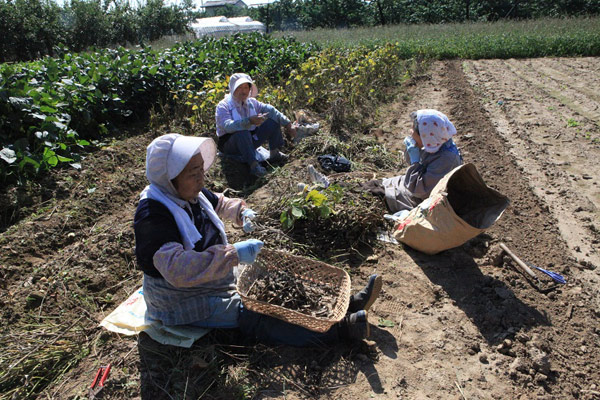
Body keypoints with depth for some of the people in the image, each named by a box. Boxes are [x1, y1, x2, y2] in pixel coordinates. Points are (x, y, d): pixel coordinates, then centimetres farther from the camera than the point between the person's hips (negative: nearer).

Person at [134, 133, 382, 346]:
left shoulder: (190, 193, -2)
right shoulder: (153, 215, -28)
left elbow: (217, 202, 20)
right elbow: (176, 269, -39)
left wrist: (240, 211, -1)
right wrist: (233, 254, -41)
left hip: (217, 276, 9)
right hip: (182, 302, -8)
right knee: (251, 315, -24)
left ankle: (347, 304, -5)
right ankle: (340, 328, -29)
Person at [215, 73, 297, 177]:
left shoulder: (251, 102, 4)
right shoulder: (223, 106, -15)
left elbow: (270, 110, 2)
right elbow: (228, 126, -33)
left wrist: (288, 124, -5)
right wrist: (249, 121, -46)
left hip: (249, 141, 6)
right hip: (230, 144, -6)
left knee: (273, 120, -3)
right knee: (243, 132, -40)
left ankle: (274, 153, -2)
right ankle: (254, 164, -37)